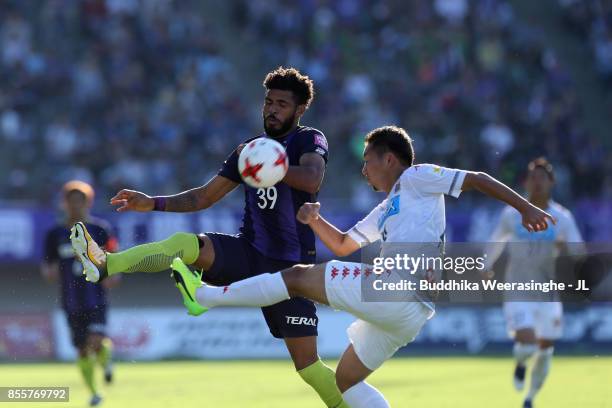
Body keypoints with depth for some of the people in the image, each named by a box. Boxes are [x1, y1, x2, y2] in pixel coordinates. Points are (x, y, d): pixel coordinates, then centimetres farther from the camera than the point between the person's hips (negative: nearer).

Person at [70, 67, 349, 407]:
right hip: (249, 253, 5)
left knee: (308, 366, -9)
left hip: (290, 265, -5)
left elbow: (312, 179, -28)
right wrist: (152, 204, 6)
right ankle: (103, 264, -34)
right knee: (185, 244, -23)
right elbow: (205, 197, 18)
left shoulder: (310, 140, -4)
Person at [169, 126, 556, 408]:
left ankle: (205, 295, 0)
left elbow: (476, 179, 1)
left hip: (392, 291, -10)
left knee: (298, 276, -6)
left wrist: (525, 207, -8)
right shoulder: (384, 212, 30)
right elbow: (343, 244, 36)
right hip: (403, 313, 10)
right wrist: (315, 220, 16)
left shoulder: (416, 178, 6)